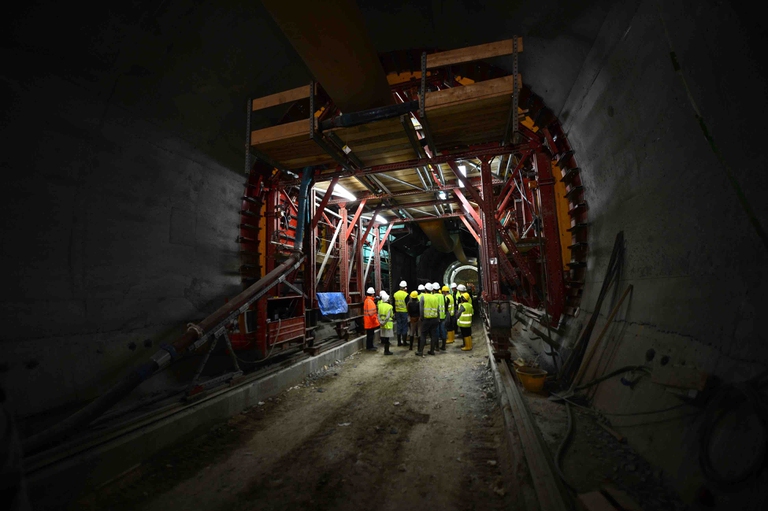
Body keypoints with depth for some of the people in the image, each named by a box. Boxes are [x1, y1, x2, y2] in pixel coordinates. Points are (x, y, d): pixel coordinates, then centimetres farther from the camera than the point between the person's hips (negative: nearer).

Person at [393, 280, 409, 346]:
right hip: (404, 312, -4)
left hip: (397, 312, 4)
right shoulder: (406, 295, -12)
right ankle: (404, 342, 9)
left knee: (398, 326, 10)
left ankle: (399, 342, 15)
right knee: (404, 326, 5)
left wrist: (394, 312, 15)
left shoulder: (395, 294, 3)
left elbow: (393, 304, 8)